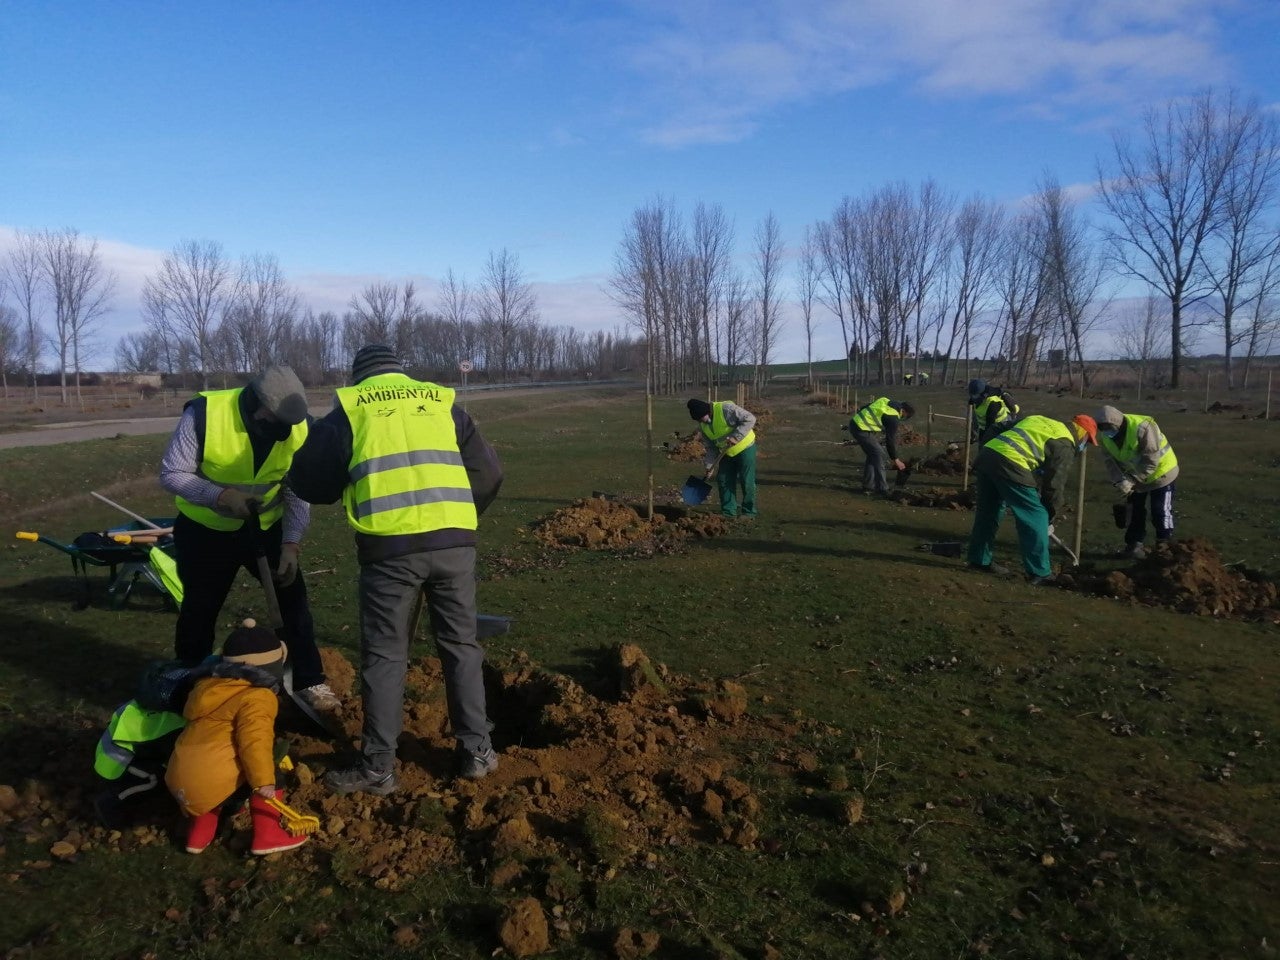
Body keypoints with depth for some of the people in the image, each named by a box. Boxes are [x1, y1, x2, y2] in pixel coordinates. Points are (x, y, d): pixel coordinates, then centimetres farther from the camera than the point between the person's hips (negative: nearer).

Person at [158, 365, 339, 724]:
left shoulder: (300, 426, -18)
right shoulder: (203, 414, -27)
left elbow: (298, 493, -11)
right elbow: (171, 474, -19)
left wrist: (290, 545, -21)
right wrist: (221, 496, -35)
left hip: (266, 526, 2)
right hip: (206, 529, -2)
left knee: (293, 598, -2)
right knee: (199, 610, 9)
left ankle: (309, 683, 11)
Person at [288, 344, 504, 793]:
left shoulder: (350, 408, 12)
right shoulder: (442, 402, 19)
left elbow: (307, 479, 11)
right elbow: (489, 474, 17)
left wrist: (347, 486, 32)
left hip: (390, 546, -2)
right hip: (453, 542, 2)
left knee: (384, 655, 8)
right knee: (461, 645, 14)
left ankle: (378, 766, 15)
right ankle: (476, 751, 20)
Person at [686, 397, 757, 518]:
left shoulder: (726, 409, -25)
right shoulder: (703, 425, -2)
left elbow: (750, 418, -28)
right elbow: (710, 446, 6)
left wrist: (736, 436, -32)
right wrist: (709, 465, 1)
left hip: (744, 448, -7)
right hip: (727, 453, 7)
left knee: (746, 481, -3)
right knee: (723, 481, 4)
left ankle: (749, 512, 7)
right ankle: (728, 512, 13)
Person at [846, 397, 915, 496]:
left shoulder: (885, 401, 11)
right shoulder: (893, 417, -13)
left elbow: (862, 408, 17)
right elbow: (891, 439, -7)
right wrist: (895, 460, 2)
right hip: (861, 429, -10)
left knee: (872, 454, 17)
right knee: (879, 455, -6)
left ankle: (868, 486, 21)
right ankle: (882, 489, -4)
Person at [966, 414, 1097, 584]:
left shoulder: (1040, 421, 30)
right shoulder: (1064, 445, 7)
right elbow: (1055, 483, 6)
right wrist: (1050, 518, 18)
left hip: (985, 453, 8)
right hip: (1010, 463, -8)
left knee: (988, 512, 21)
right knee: (1035, 517, 3)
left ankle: (980, 559, 31)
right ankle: (1040, 572, 8)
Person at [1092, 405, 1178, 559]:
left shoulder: (1142, 427, -36)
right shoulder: (1105, 436, -14)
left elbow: (1150, 461, -34)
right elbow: (1111, 461, -11)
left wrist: (1131, 481, -36)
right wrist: (1119, 481, -28)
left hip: (1161, 473, -6)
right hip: (1134, 476, 6)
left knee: (1161, 513, -2)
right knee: (1135, 511, 14)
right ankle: (1134, 544, 26)